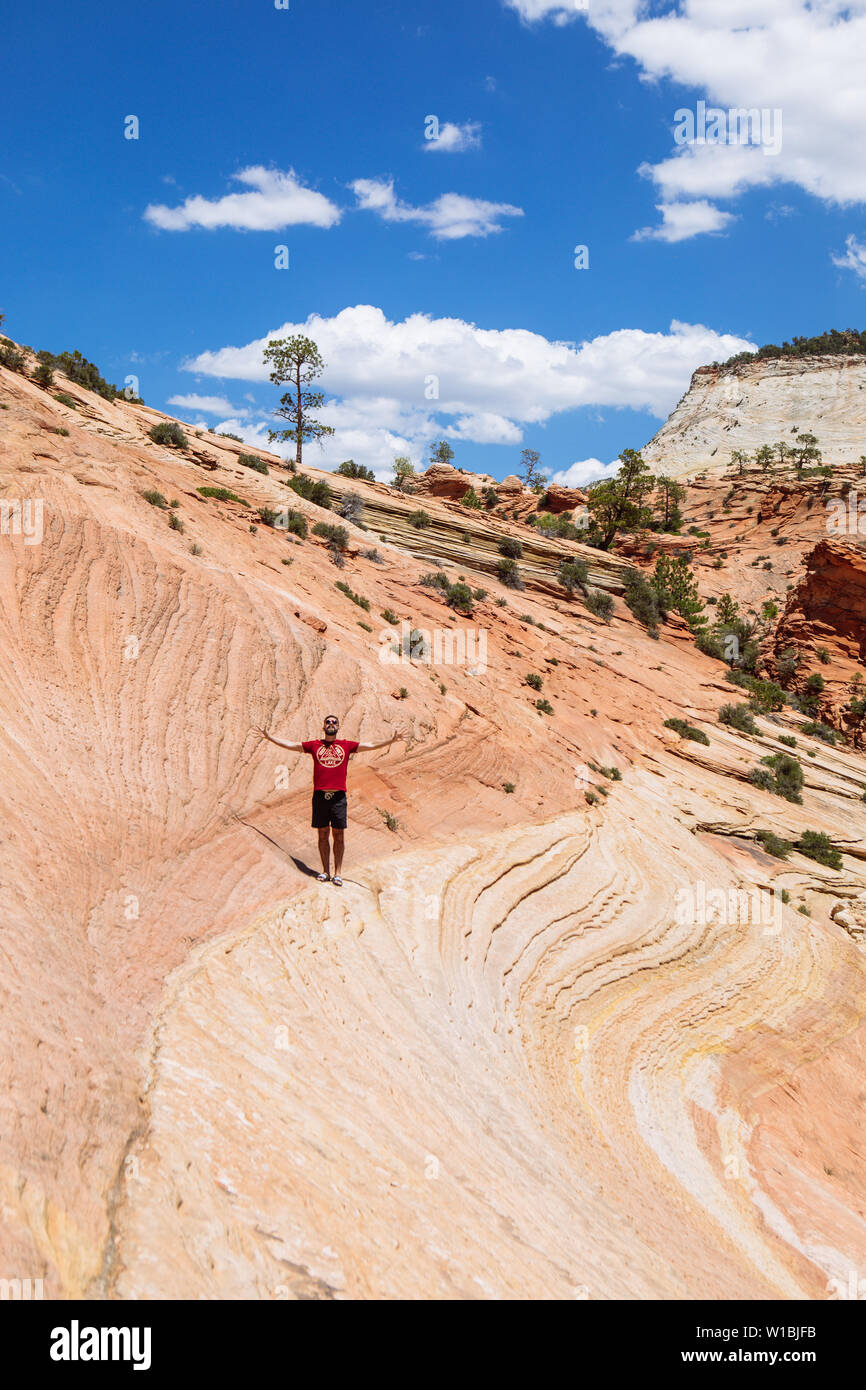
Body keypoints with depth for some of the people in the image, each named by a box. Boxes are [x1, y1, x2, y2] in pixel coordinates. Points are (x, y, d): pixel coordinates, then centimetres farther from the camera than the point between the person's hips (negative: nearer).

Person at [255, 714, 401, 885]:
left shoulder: (346, 745, 9)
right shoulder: (314, 745, 11)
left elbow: (372, 746, 9)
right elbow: (289, 745, 14)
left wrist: (391, 740, 1)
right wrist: (269, 736, 10)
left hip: (339, 796, -1)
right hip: (320, 795, 1)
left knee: (339, 835, 1)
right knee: (323, 834, 6)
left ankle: (337, 873, 6)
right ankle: (325, 871, 15)